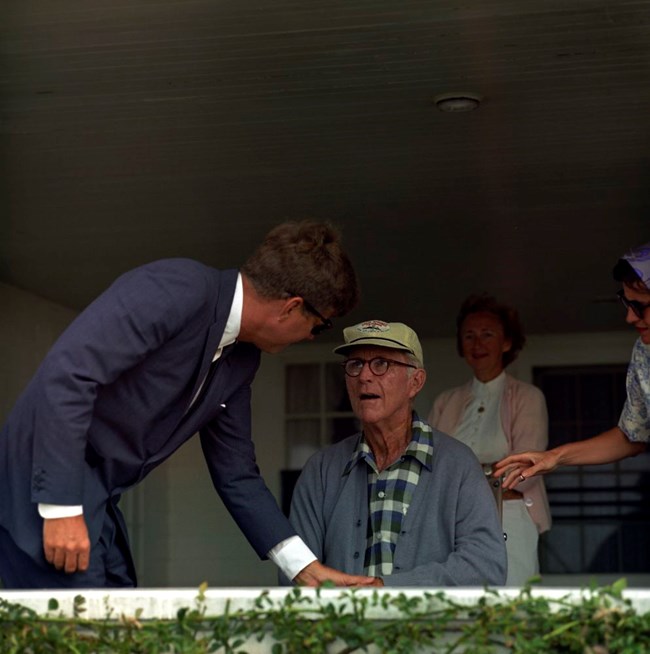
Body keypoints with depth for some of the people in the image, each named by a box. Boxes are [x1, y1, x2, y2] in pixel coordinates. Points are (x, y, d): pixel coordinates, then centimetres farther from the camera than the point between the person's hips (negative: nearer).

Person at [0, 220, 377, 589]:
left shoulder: (243, 359, 10)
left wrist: (306, 567, 10)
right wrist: (62, 507, -26)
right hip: (45, 490, -9)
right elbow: (66, 373, -26)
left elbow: (236, 474, 16)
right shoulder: (178, 288, -18)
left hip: (96, 505, 9)